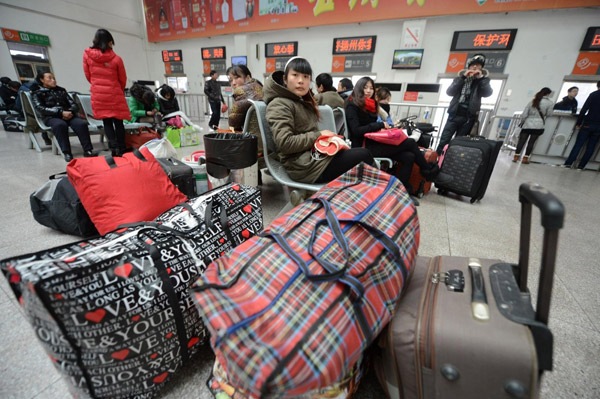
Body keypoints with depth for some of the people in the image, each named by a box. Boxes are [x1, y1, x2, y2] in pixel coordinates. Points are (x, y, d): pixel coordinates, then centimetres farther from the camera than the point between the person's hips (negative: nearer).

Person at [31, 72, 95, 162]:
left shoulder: (61, 90, 28)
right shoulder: (37, 93, 18)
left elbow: (74, 105, 17)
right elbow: (40, 108, 1)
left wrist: (70, 112, -8)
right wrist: (61, 112, -15)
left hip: (68, 114, 2)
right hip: (51, 117, -2)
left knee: (82, 123, -33)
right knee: (60, 124, -39)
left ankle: (88, 150, -41)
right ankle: (66, 152, -42)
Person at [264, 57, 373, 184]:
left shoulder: (304, 102, 20)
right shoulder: (279, 105, -9)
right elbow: (285, 143, -21)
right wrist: (319, 135, -15)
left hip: (315, 154, 9)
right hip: (304, 166, -9)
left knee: (363, 154, -2)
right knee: (363, 155, -8)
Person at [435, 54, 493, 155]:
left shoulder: (482, 80, 12)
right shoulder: (460, 78, 14)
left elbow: (487, 93, -6)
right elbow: (449, 92, -3)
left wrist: (481, 78, -8)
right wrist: (463, 77, -9)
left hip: (468, 118, 0)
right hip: (454, 115, 0)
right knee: (444, 141, -9)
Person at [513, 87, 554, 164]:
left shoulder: (532, 101, 7)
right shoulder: (549, 103, 0)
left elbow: (524, 114, 3)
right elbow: (548, 114, 3)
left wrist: (522, 122, 15)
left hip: (527, 124, 2)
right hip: (538, 126, -1)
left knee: (521, 140, 1)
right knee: (531, 142, 3)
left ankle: (516, 156, -3)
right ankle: (525, 158, 2)